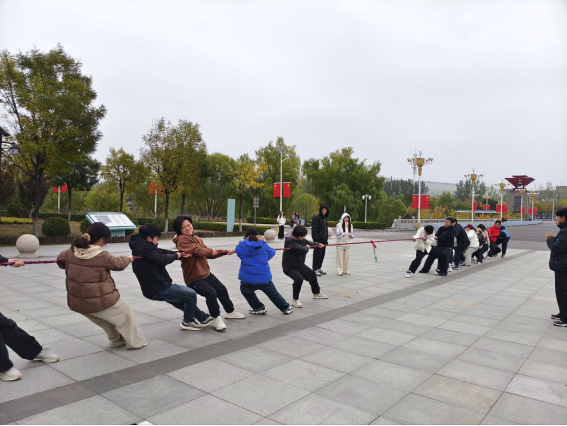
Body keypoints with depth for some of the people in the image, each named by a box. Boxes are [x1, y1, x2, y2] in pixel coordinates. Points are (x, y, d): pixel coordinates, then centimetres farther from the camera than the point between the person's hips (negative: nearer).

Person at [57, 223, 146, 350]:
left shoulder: (71, 252, -4)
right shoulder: (103, 256, -20)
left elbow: (60, 260, 17)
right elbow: (119, 264, -2)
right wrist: (128, 258, 20)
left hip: (77, 303, 7)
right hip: (99, 302, -7)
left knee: (106, 318, 31)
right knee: (125, 314, 16)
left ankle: (116, 341, 43)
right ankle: (136, 342, 26)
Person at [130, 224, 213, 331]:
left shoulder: (140, 246, 13)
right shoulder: (144, 248, -20)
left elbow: (162, 252, 13)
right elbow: (162, 260, -27)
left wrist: (180, 254, 5)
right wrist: (176, 255, -8)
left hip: (155, 288, 11)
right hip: (159, 290, -11)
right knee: (191, 294, -4)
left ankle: (203, 318, 35)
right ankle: (187, 322, 13)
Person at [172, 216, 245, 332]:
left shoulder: (197, 238, 10)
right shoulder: (182, 240, -17)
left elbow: (208, 254, 13)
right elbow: (198, 251, -26)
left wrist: (225, 252, 6)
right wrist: (212, 251, -8)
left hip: (206, 274, 9)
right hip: (194, 279, -9)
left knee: (222, 290, 21)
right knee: (211, 293, -27)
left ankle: (230, 312, 44)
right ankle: (217, 319, -4)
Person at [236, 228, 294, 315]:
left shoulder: (242, 247, -8)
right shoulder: (264, 246, -1)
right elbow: (272, 252, 17)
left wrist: (247, 240, 7)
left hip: (248, 280, -1)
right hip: (265, 279, 1)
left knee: (246, 291, 32)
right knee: (273, 294, 24)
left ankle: (259, 308, 29)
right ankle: (286, 308, 36)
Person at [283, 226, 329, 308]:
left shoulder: (301, 239, -3)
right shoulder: (290, 241, -30)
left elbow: (308, 243, 20)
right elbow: (302, 250, -38)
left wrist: (318, 244, 31)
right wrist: (307, 247, -16)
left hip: (299, 264, 9)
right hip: (289, 267, -9)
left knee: (312, 274, 20)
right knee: (299, 278, -32)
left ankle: (316, 293, 45)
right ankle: (295, 300, -14)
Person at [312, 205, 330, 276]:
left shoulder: (325, 218, 15)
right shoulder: (316, 218, -11)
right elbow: (314, 229, -17)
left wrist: (326, 239, 17)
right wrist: (316, 240, -21)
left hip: (324, 240, 8)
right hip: (318, 240, -8)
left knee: (322, 254, 12)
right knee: (317, 254, -4)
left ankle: (319, 268, 24)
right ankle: (315, 269, 3)